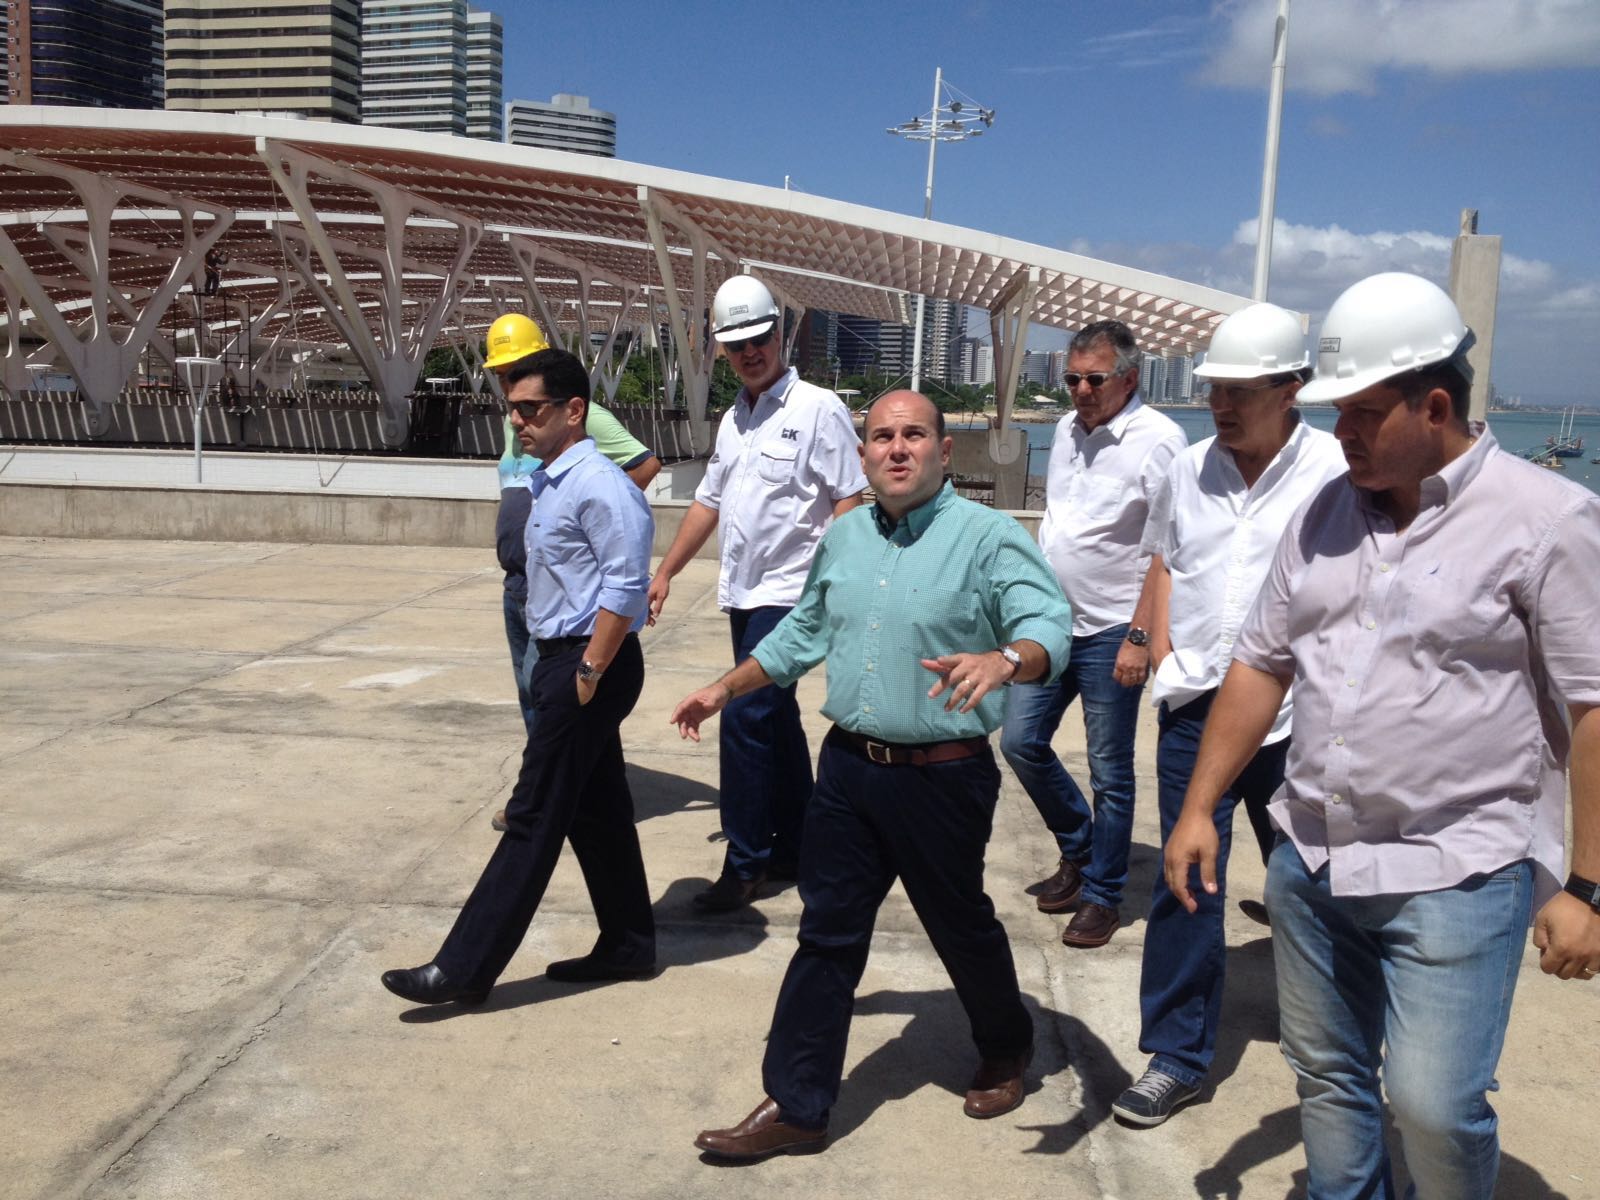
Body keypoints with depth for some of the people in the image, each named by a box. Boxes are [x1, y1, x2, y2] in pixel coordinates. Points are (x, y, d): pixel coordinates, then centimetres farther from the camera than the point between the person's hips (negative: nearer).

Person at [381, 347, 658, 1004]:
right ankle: (627, 945, 27)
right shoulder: (546, 482, 13)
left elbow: (626, 586, -22)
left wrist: (589, 671, -21)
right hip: (562, 659, 10)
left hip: (591, 666, -10)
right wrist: (558, 669, 14)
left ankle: (464, 968, 2)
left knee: (535, 817, -4)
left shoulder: (597, 486, -17)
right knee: (596, 810, 15)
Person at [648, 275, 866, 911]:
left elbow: (849, 500, -13)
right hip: (743, 594, 8)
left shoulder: (818, 409, -8)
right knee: (775, 719, 14)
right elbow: (708, 502, 21)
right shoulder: (733, 420, 15)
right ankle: (794, 850, 26)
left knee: (746, 718, -11)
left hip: (788, 592, -8)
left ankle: (746, 863, -1)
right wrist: (666, 571, 20)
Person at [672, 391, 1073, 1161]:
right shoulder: (843, 539, 8)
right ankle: (796, 1107, 19)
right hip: (849, 765, 5)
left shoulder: (988, 536, -12)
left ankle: (1005, 1053, 43)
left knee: (960, 926, 14)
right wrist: (724, 690, 21)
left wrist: (1001, 659, -45)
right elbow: (802, 632, 20)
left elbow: (1050, 628, -24)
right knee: (827, 934, 9)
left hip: (943, 776, -5)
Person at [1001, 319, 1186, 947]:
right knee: (1020, 742, 11)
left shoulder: (1157, 439, -14)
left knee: (1110, 772, 4)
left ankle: (1102, 895, 19)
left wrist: (1141, 636, -20)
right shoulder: (1067, 429, 9)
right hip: (1051, 623, 7)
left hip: (1111, 634, -7)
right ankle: (1079, 851, 33)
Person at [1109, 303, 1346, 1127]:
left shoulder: (1336, 473, -9)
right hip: (1196, 705, 3)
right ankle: (1176, 1055, 14)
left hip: (1291, 713, -3)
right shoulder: (1187, 472, 7)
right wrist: (1161, 654, 7)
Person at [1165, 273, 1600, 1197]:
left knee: (1434, 1104, -7)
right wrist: (1200, 808, 8)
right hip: (1313, 861, 6)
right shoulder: (1326, 514, 7)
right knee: (1329, 1081, 16)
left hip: (1457, 874, -5)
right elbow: (1262, 664, 11)